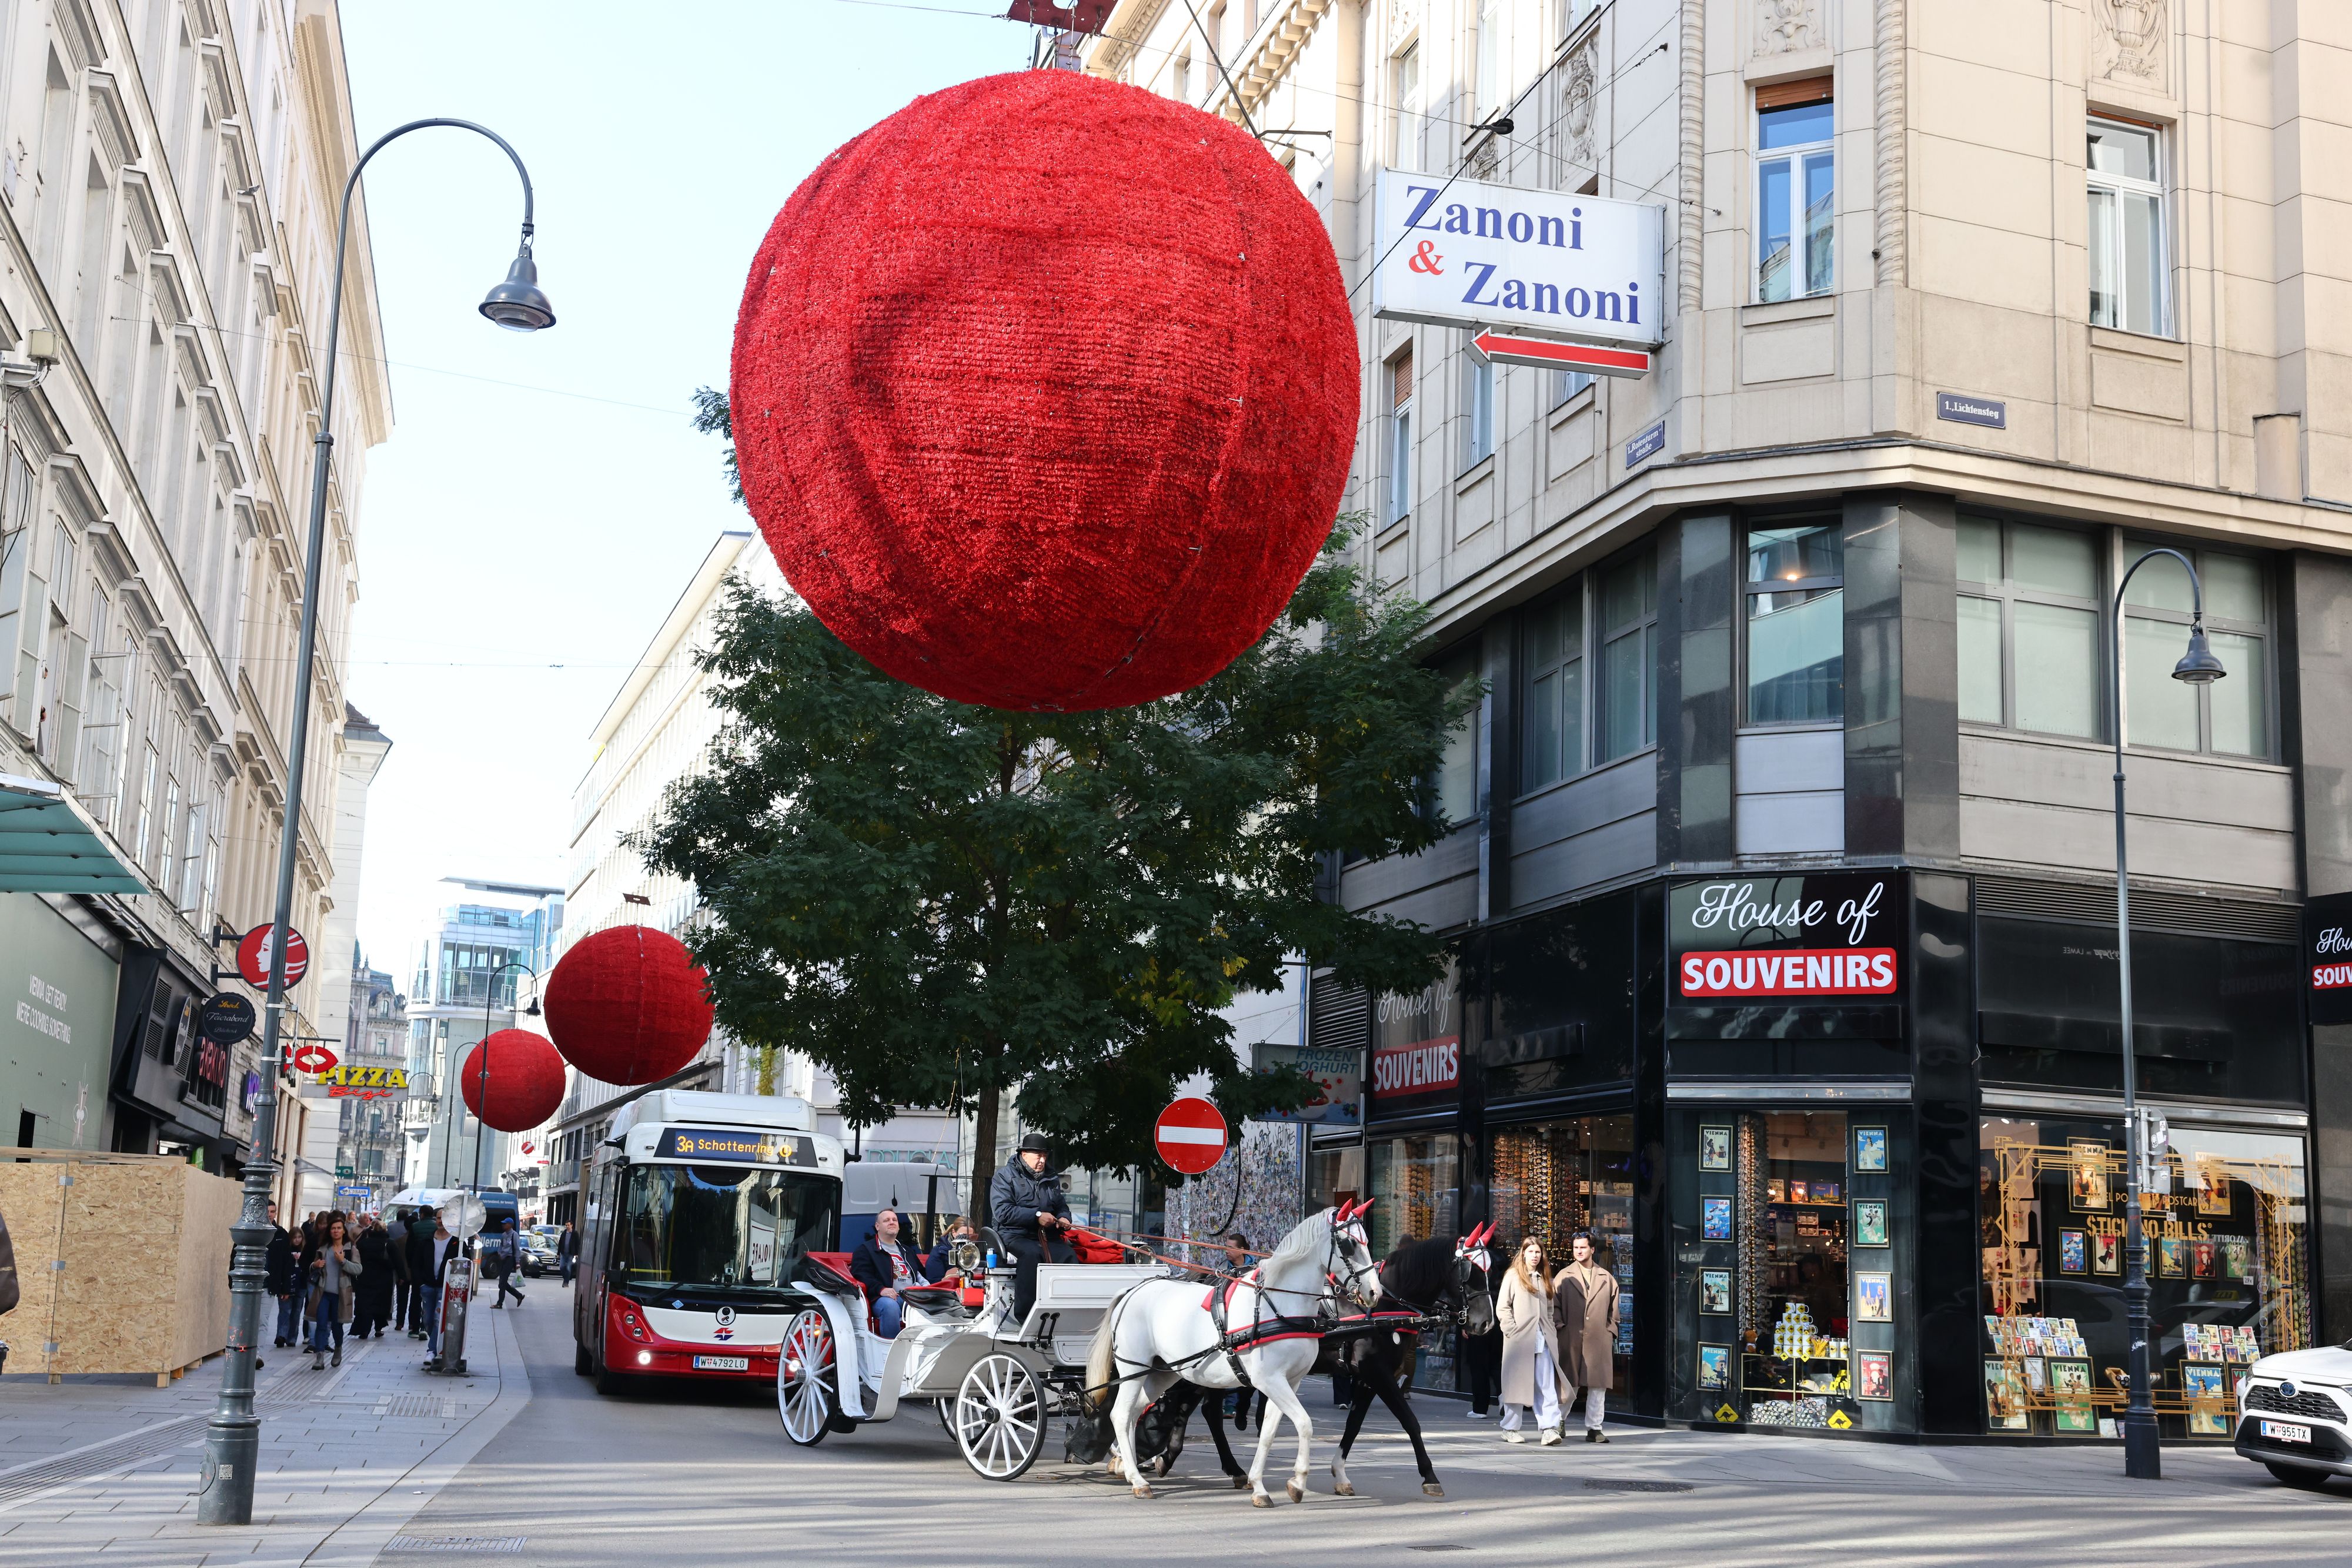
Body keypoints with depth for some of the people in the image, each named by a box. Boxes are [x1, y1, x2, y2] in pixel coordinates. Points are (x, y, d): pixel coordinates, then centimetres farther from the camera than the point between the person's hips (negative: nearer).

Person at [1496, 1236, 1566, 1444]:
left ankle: (1550, 1428, -11)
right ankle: (1510, 1429, 11)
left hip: (1543, 1340, 4)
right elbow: (1502, 1308, -3)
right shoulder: (1513, 1277, 1)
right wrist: (1513, 1331, -11)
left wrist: (1551, 1331, 8)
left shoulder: (1545, 1279, 17)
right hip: (1520, 1339, -4)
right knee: (1516, 1383, 1)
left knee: (1547, 1386, -6)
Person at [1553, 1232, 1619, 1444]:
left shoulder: (1606, 1278, 12)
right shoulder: (1564, 1277, 8)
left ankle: (1594, 1429, 7)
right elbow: (1555, 1305, 9)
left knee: (1598, 1386, 0)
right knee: (1569, 1385, 2)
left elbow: (1613, 1309, 16)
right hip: (1571, 1341, -1)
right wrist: (1560, 1325, -2)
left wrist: (1611, 1332, 9)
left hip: (1599, 1341, 1)